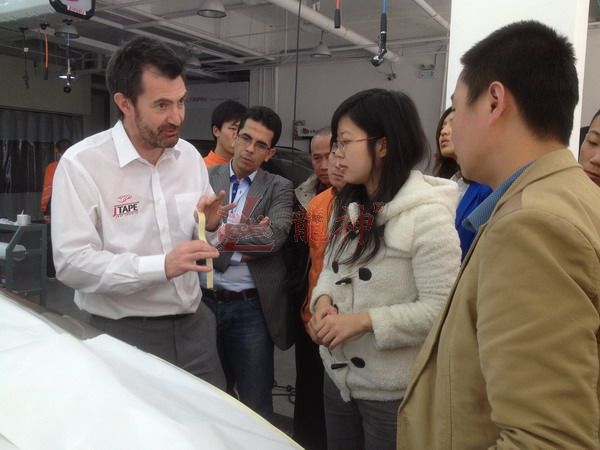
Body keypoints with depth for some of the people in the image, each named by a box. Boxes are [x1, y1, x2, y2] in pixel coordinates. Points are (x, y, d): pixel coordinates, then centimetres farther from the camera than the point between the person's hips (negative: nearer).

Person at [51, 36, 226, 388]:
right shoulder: (82, 163, -13)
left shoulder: (190, 156, 4)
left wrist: (209, 227, -10)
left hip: (193, 325, 5)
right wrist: (162, 266, -28)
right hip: (124, 334, -5)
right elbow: (71, 262, -19)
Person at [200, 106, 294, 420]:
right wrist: (247, 237, -15)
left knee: (255, 406, 9)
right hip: (203, 300, 2)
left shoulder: (278, 188, 1)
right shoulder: (205, 178, 3)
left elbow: (273, 237, -16)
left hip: (251, 308, -2)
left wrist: (224, 234, -14)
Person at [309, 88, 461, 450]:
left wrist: (363, 320, -25)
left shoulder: (427, 215, -20)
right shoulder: (348, 206, 7)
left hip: (393, 392, -7)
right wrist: (323, 299, -8)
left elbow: (440, 308, -23)